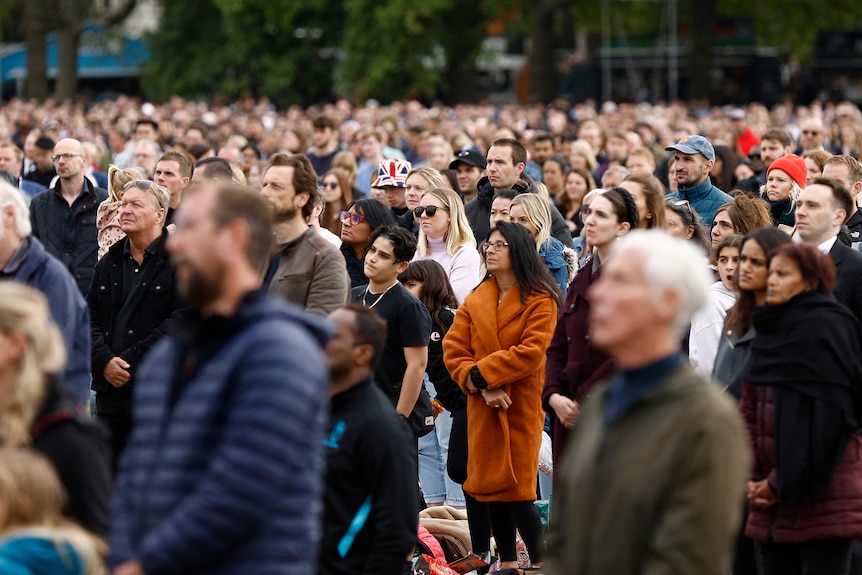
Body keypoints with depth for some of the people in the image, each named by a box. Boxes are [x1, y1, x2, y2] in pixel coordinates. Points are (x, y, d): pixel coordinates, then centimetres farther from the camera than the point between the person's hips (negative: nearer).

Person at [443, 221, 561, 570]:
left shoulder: (539, 301, -6)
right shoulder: (475, 301, 11)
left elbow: (530, 353, -16)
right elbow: (453, 349, 2)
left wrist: (481, 373, -15)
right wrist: (481, 387, -14)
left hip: (521, 410, -5)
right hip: (482, 410, 5)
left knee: (517, 491, -9)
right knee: (491, 488, 9)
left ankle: (540, 564, 0)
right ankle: (506, 563, 18)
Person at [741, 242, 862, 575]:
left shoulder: (826, 328, -8)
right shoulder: (771, 329, 16)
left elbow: (826, 418, -14)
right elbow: (751, 410, 14)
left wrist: (783, 483, -13)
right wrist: (753, 477, 2)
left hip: (821, 491, -8)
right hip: (772, 490, 8)